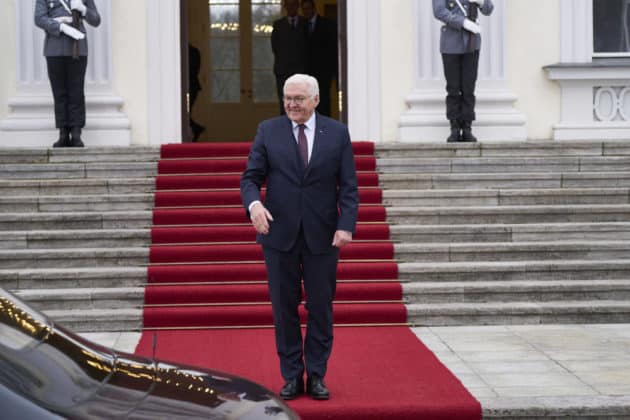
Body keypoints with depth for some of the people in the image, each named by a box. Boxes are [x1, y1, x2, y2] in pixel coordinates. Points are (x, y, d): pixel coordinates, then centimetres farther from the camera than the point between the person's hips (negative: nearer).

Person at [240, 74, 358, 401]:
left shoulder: (337, 133, 3)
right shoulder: (268, 131, 4)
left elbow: (348, 186, 0)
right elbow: (251, 177, 0)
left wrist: (346, 225, -13)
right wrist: (253, 203, -21)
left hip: (322, 236, 0)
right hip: (280, 234, 0)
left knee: (320, 308, 5)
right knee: (284, 308, 6)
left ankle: (316, 376, 16)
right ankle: (292, 376, 16)